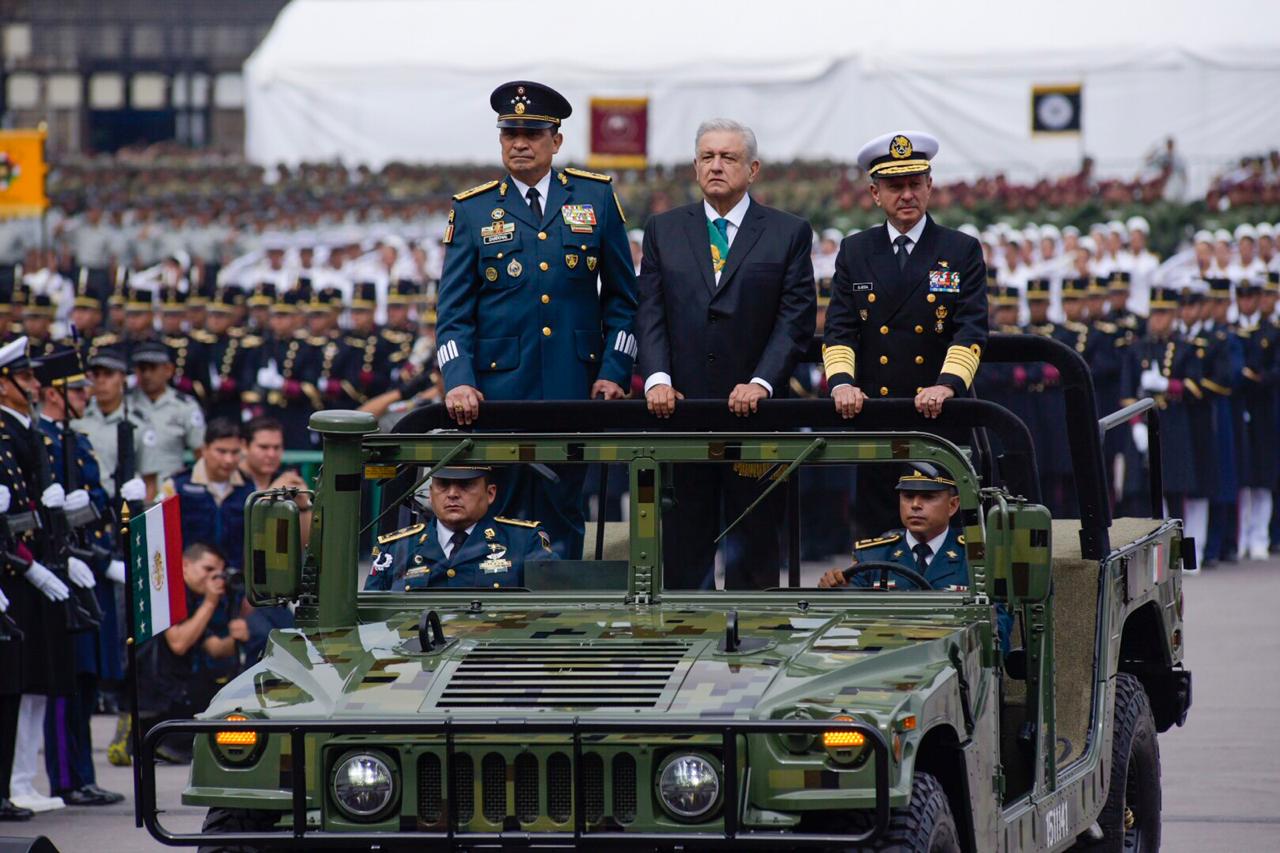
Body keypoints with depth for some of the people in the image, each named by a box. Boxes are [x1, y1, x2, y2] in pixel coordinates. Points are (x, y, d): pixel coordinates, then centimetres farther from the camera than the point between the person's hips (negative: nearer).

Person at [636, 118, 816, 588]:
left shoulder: (789, 233, 5)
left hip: (756, 409, -1)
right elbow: (649, 314, 5)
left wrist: (761, 383, -14)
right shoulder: (664, 230, 11)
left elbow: (797, 318, -2)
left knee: (755, 542, 1)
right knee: (685, 545, 3)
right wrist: (657, 378, -10)